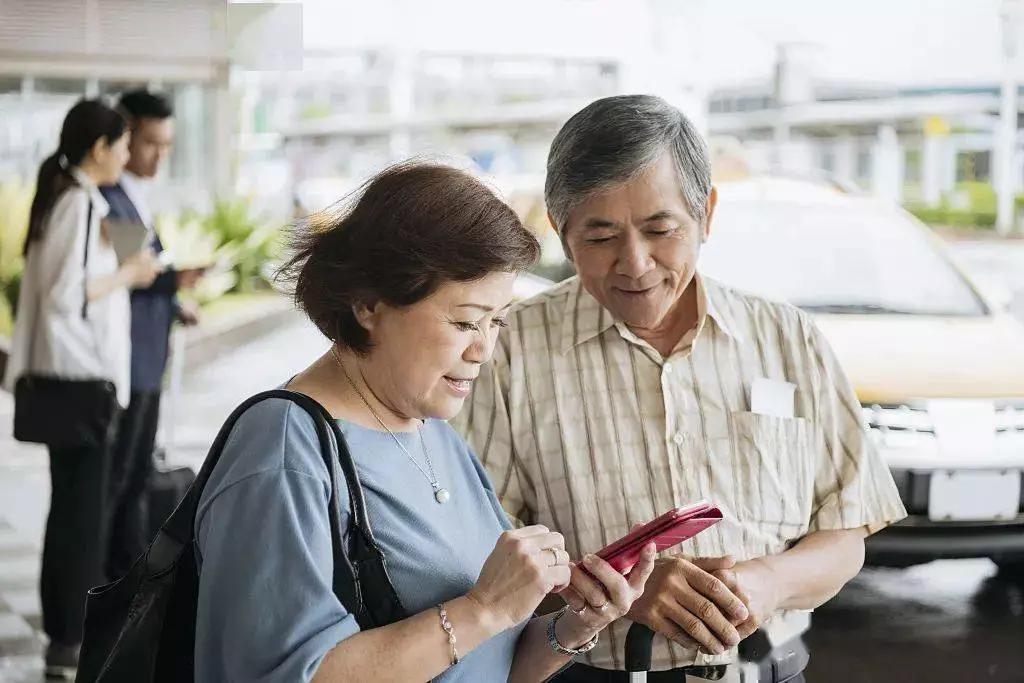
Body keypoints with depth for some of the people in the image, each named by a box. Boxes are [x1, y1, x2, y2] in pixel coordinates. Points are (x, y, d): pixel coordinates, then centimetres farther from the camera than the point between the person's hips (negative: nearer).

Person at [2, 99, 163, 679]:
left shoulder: (59, 197, 13)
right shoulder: (82, 203, -16)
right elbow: (68, 293, -22)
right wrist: (127, 275, -11)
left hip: (70, 373, 10)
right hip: (83, 374, -10)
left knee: (75, 504, 15)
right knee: (83, 507, -4)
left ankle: (68, 627, 23)